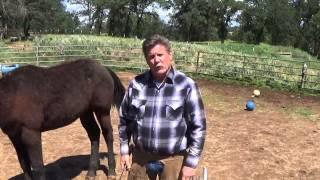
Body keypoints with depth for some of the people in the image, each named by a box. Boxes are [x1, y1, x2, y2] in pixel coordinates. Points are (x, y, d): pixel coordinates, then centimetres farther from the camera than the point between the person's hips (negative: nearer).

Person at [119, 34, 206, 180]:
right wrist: (124, 150, 8)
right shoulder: (136, 84, -3)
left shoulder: (186, 86, -12)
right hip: (141, 155, 3)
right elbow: (125, 119, 8)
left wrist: (191, 163, -10)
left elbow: (198, 126, -10)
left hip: (174, 158, -2)